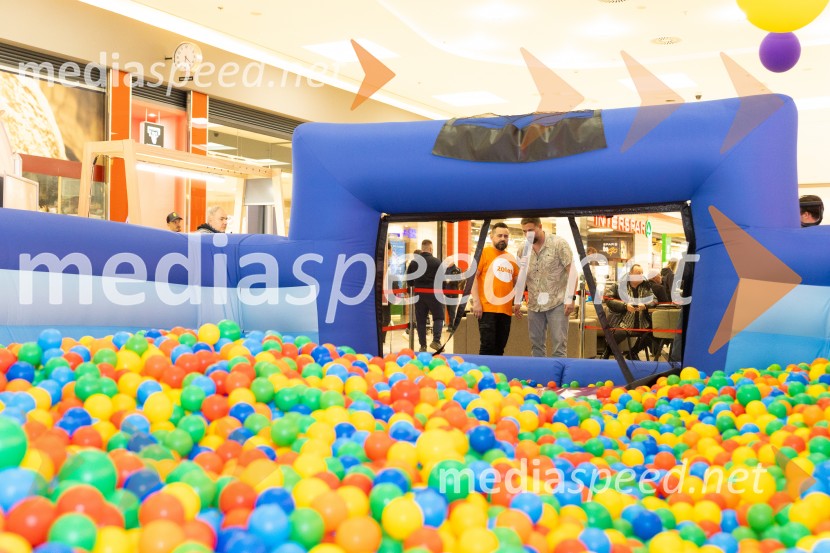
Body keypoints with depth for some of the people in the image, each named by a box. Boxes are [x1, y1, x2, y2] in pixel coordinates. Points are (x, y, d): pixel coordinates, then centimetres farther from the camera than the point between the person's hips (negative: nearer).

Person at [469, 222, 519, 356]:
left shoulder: (511, 258, 16)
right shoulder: (484, 253, 0)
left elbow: (516, 282, 24)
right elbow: (473, 277, -6)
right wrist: (476, 302, -13)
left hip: (506, 310, 5)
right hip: (487, 308, -5)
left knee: (500, 347, 9)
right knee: (488, 345, -7)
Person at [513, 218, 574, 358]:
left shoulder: (559, 244, -8)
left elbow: (572, 271, -9)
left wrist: (570, 298, -15)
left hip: (557, 303, -5)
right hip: (534, 304, 5)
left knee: (559, 344, -4)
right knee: (536, 343, 10)